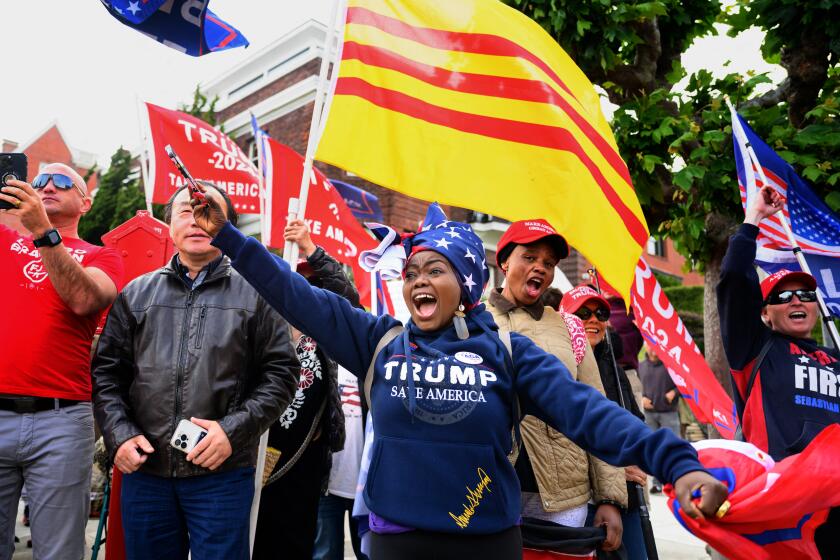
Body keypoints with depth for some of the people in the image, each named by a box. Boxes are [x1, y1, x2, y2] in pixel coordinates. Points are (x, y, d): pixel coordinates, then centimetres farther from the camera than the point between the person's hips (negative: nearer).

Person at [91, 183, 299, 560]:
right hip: (144, 471, 3)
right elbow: (106, 372, 11)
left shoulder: (254, 294, 3)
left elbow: (281, 373, -1)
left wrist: (234, 430, -11)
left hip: (223, 473, -2)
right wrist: (119, 434, -3)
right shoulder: (136, 294, 11)